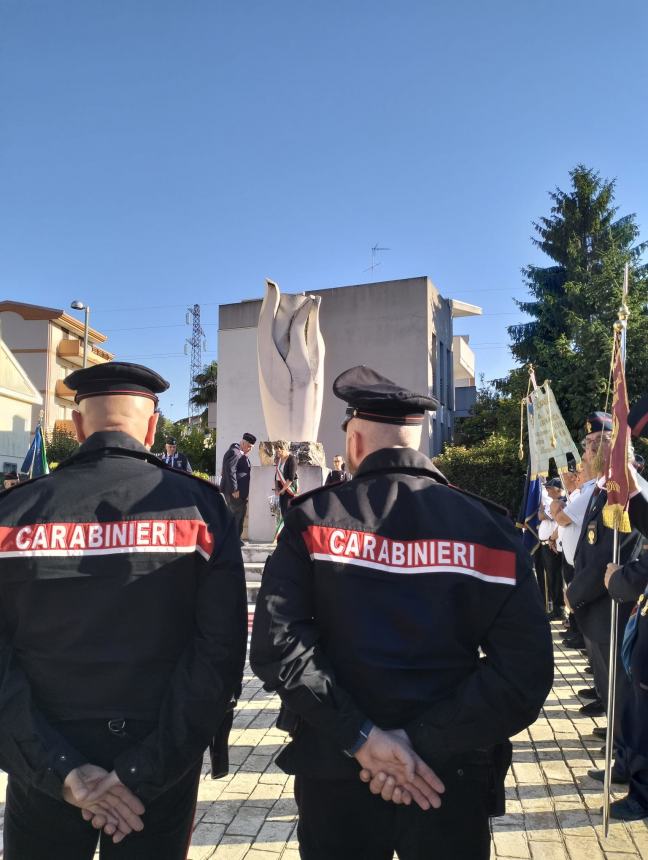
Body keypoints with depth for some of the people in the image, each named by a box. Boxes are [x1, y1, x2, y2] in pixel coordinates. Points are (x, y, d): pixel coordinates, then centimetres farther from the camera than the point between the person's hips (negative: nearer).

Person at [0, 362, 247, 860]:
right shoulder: (200, 507, -10)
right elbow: (221, 652, -16)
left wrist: (61, 770, -11)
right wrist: (144, 773, -13)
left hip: (46, 771, 1)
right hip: (161, 768, 0)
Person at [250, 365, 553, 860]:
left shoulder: (313, 520, -7)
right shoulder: (487, 527, -5)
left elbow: (275, 644, -17)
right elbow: (526, 669, -12)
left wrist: (360, 737, -14)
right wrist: (424, 744, -12)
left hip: (337, 775, 0)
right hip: (451, 778, 1)